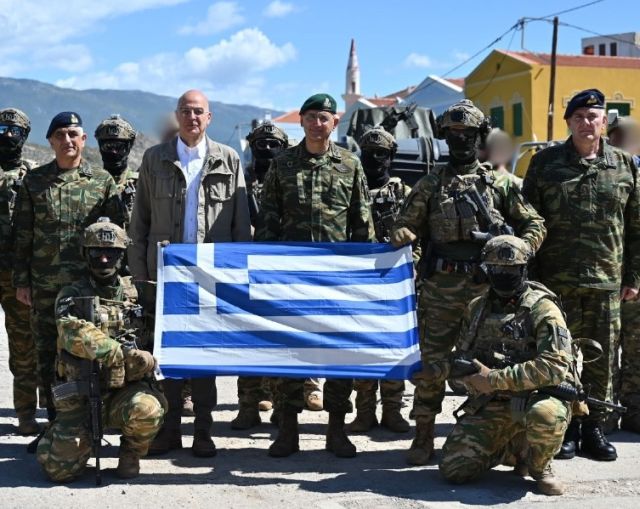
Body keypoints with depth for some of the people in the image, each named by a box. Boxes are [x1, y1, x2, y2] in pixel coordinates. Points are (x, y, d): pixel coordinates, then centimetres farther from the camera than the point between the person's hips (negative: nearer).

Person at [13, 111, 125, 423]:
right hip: (45, 286, 2)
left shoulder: (102, 181, 5)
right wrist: (21, 280, 3)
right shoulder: (33, 181, 8)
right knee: (47, 356, 7)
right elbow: (22, 235, 8)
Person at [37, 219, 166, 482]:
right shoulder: (71, 296, 3)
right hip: (81, 396, 0)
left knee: (146, 410, -34)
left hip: (125, 390, 0)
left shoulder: (135, 293, 9)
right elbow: (75, 335, -14)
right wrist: (123, 354, -21)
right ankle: (83, 439, 23)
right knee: (59, 468, -13)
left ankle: (130, 453, 0)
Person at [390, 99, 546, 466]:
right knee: (432, 361, 0)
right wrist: (403, 236, -13)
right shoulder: (430, 185, 9)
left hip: (487, 288, 0)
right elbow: (406, 227, 10)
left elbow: (534, 224, 10)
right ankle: (424, 437, 9)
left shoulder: (500, 183, 8)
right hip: (441, 288, 0)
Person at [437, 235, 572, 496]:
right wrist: (472, 374, -6)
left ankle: (540, 465, -5)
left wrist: (495, 378, -21)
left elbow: (555, 366, -21)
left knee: (545, 415, -40)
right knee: (454, 468, -10)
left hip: (537, 395, -5)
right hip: (491, 404, 5)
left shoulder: (542, 309, -10)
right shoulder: (477, 308, 9)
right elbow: (461, 355, 20)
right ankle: (516, 448, 18)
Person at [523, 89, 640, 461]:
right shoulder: (545, 163, 4)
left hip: (607, 282, 2)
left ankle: (594, 427, 19)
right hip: (556, 280, -1)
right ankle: (565, 427, 14)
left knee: (602, 359, 6)